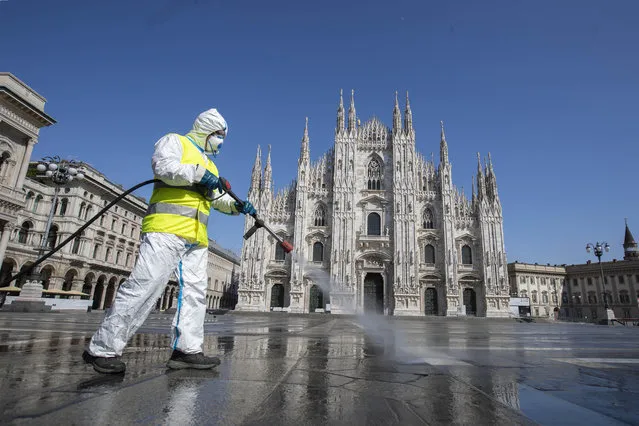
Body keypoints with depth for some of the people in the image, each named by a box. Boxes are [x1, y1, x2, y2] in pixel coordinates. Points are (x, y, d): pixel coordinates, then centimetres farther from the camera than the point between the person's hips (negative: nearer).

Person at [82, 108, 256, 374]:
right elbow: (164, 167, -13)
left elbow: (218, 198, 26)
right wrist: (198, 174, -15)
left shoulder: (210, 165, 31)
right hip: (166, 227, -8)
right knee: (146, 285, -13)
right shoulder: (174, 141, 8)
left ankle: (186, 349, 4)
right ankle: (102, 349, -4)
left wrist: (237, 206, 10)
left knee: (195, 291, 1)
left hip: (196, 236, 9)